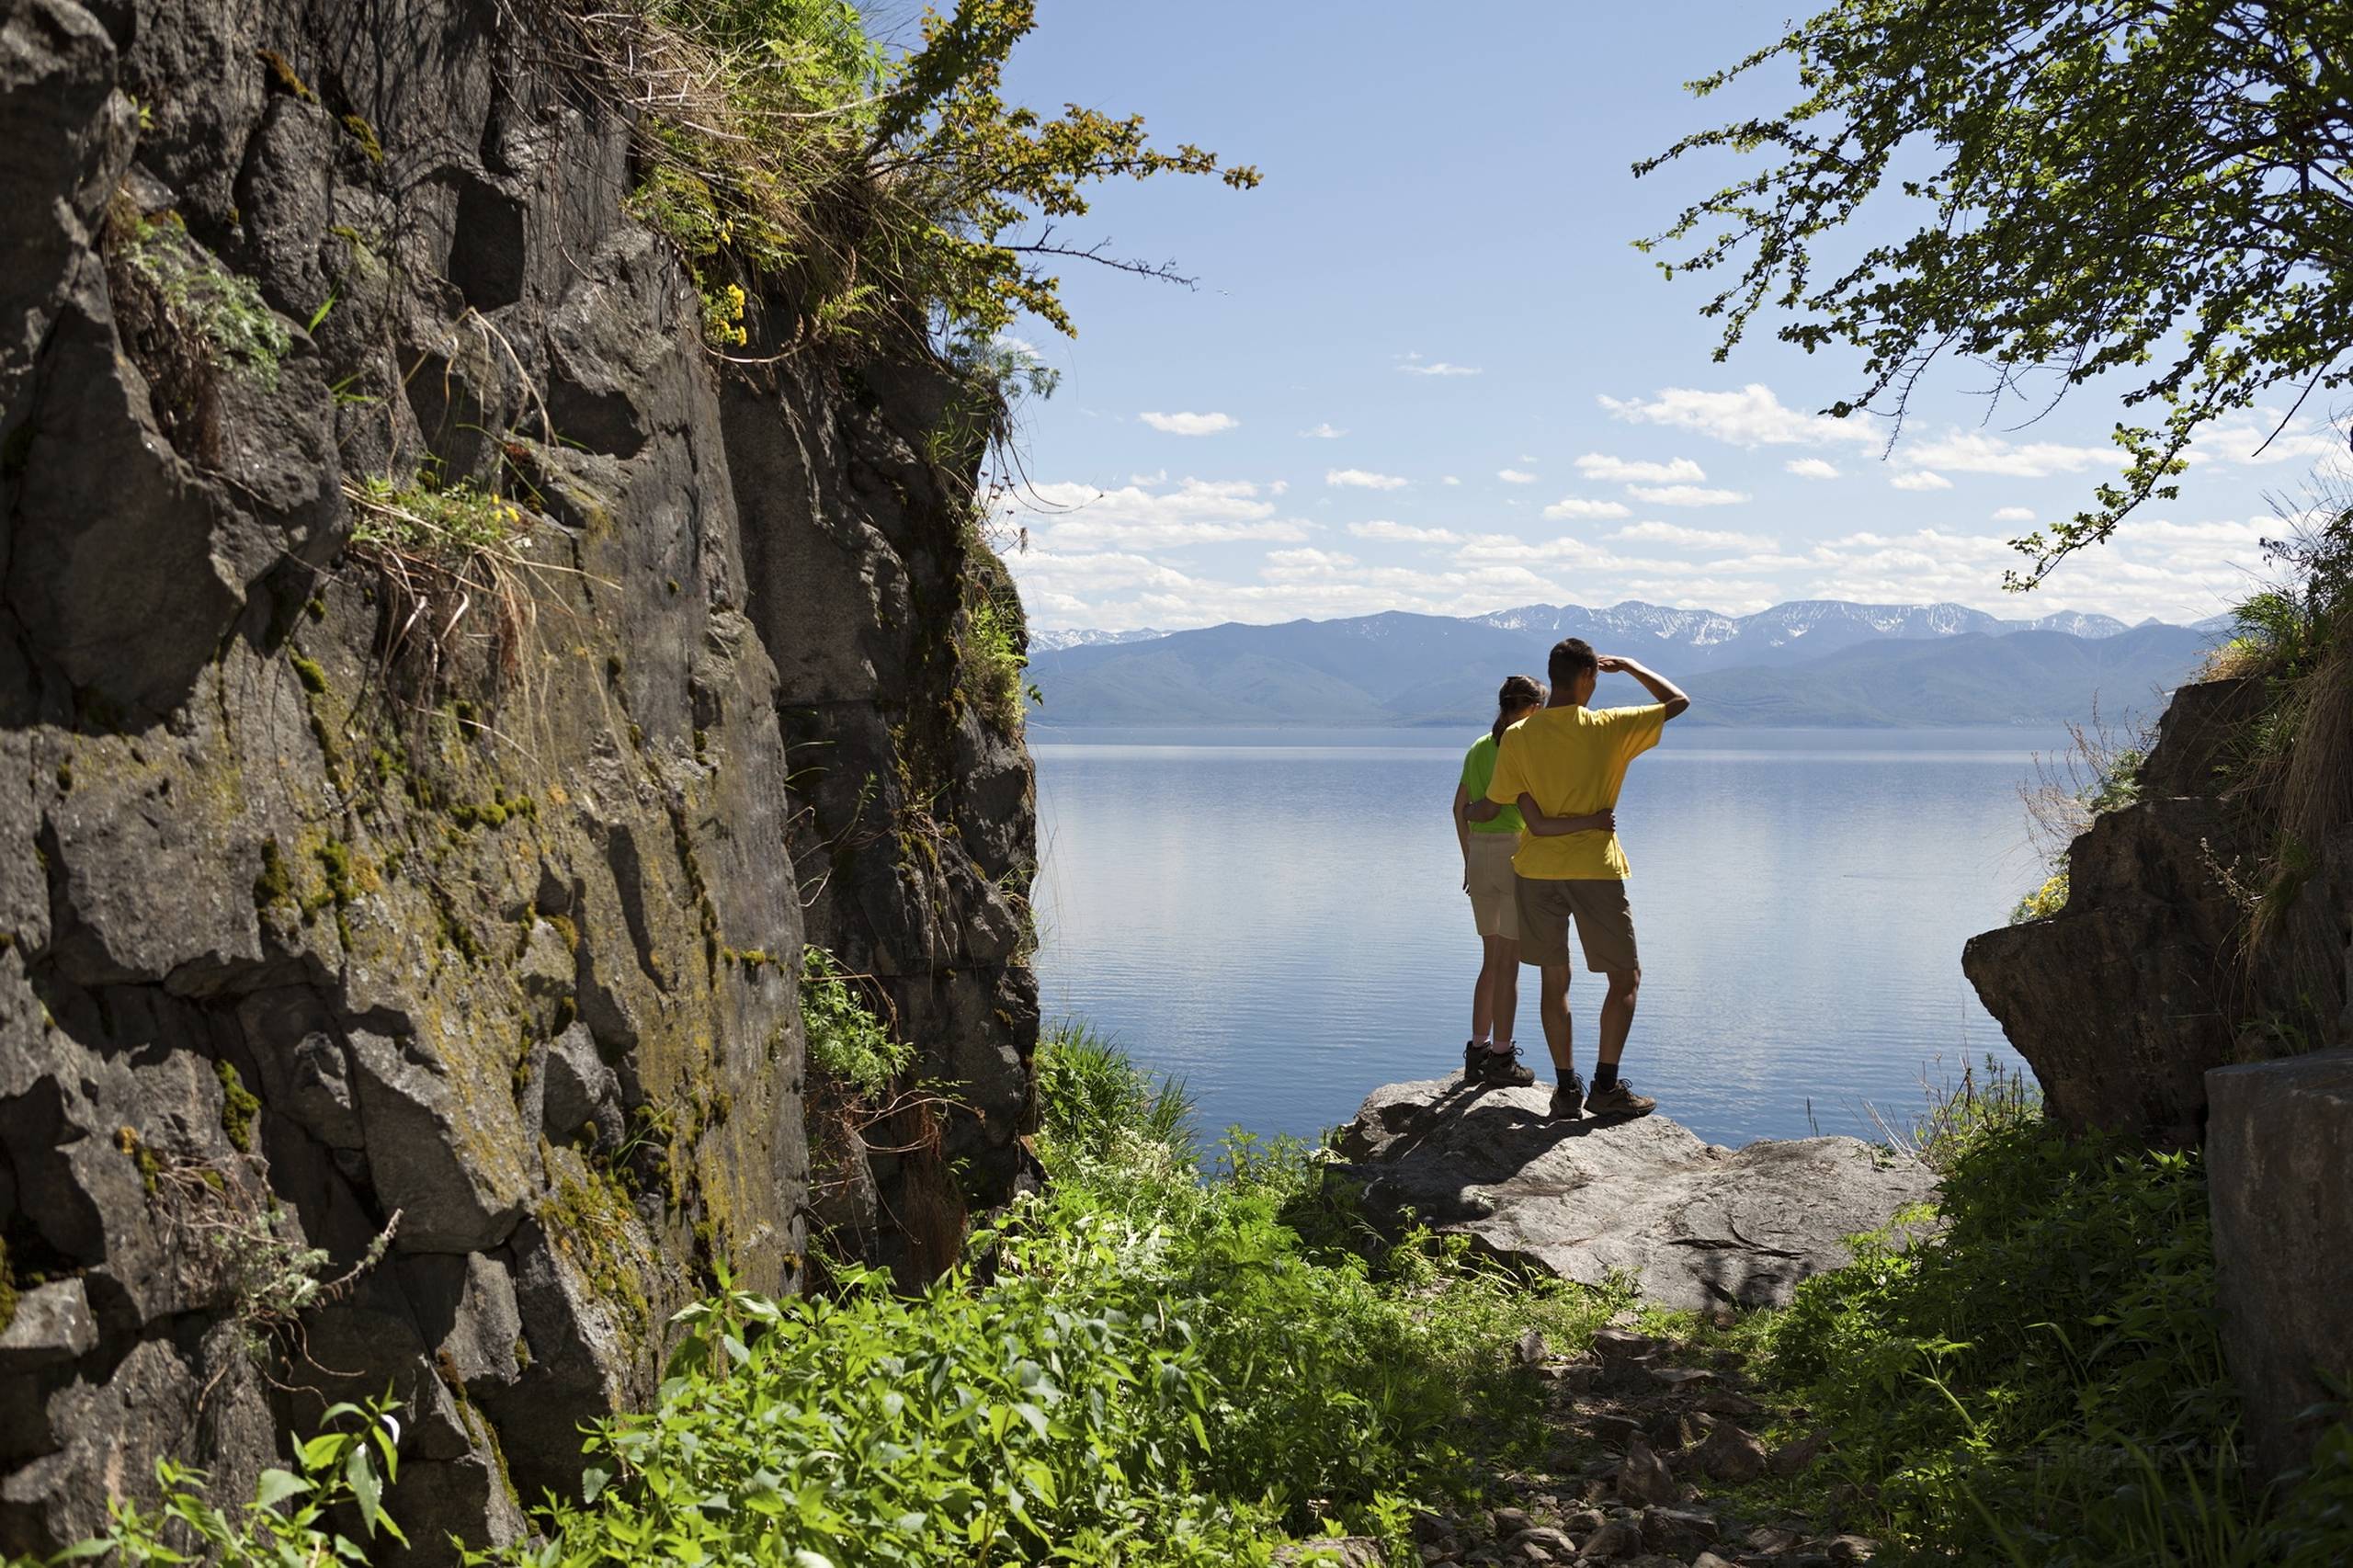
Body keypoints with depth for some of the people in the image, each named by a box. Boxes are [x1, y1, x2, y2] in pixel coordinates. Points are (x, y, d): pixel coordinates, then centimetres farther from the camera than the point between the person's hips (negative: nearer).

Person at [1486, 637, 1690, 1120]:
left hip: (1536, 871, 3)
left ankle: (1567, 1089, 14)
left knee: (1553, 979, 12)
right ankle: (1606, 1086, 6)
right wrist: (1628, 665, 12)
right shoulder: (1608, 728, -9)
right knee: (1626, 978, 10)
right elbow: (1678, 701, 4)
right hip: (1595, 871, -3)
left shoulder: (1516, 737, -2)